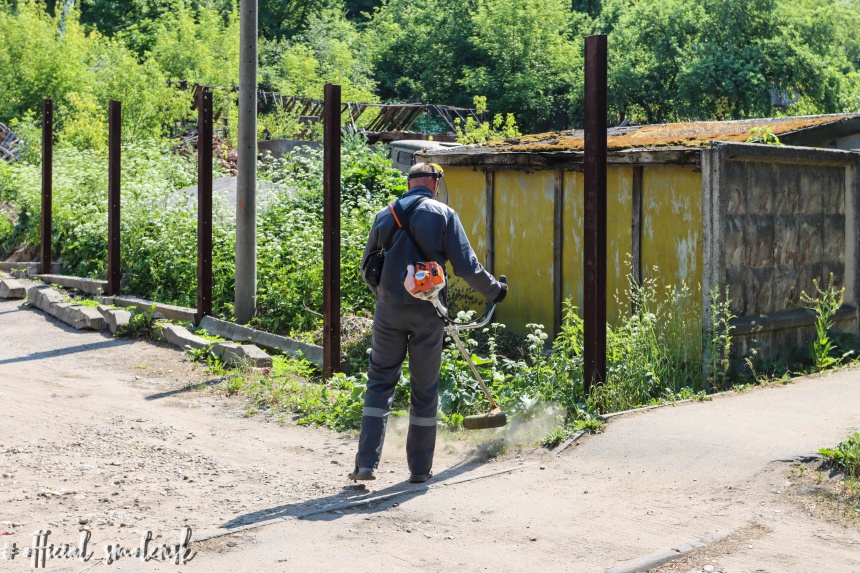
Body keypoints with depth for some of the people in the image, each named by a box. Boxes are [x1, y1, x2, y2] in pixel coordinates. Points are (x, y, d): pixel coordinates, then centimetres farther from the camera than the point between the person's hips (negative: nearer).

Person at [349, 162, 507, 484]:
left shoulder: (385, 215, 7)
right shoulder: (443, 215, -2)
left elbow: (368, 267, 15)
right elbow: (465, 266, -6)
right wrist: (494, 290, 9)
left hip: (389, 310, 2)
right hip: (427, 312, -2)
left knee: (380, 382, 9)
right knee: (425, 388, 9)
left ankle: (366, 462, 0)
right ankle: (420, 469, 16)